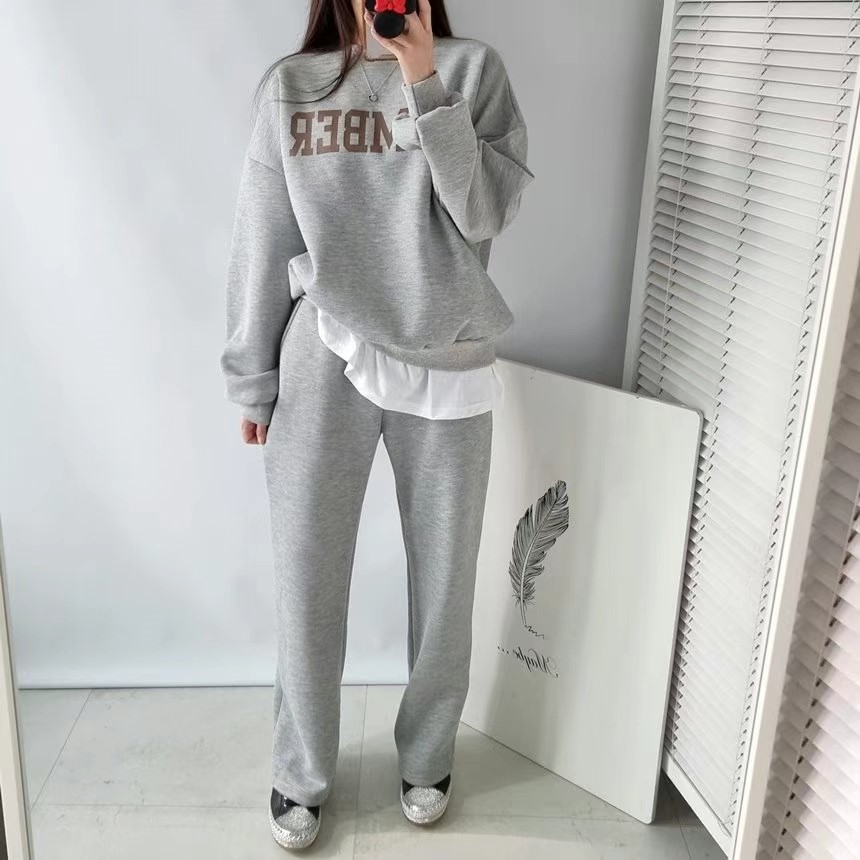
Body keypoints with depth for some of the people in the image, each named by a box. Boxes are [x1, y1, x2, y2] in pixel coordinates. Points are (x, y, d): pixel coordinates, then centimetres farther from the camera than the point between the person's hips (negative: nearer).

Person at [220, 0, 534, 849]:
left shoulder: (473, 70, 2)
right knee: (306, 580, 6)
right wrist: (253, 379, 4)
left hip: (445, 362, 0)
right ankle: (301, 773, 29)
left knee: (443, 579, 11)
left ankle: (426, 758, 35)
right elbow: (262, 243, 4)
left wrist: (425, 85, -16)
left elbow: (488, 213, -10)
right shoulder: (290, 84, 5)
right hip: (326, 357, 1)